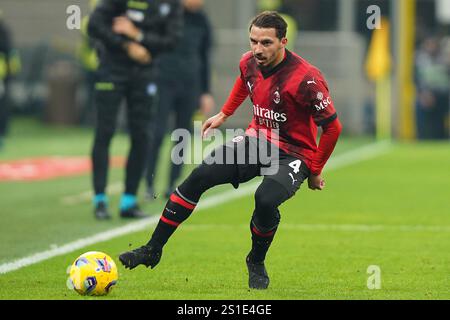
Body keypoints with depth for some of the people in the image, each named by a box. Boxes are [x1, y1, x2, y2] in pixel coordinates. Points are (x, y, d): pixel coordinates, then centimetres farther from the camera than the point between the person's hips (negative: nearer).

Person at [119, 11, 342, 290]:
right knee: (200, 176, -12)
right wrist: (224, 115, 26)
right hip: (257, 140, 6)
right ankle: (153, 250, -4)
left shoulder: (306, 78, -25)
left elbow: (333, 127, -16)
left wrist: (315, 171, -8)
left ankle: (257, 263, -1)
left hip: (293, 154, -6)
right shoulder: (250, 62, -5)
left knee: (266, 199, -33)